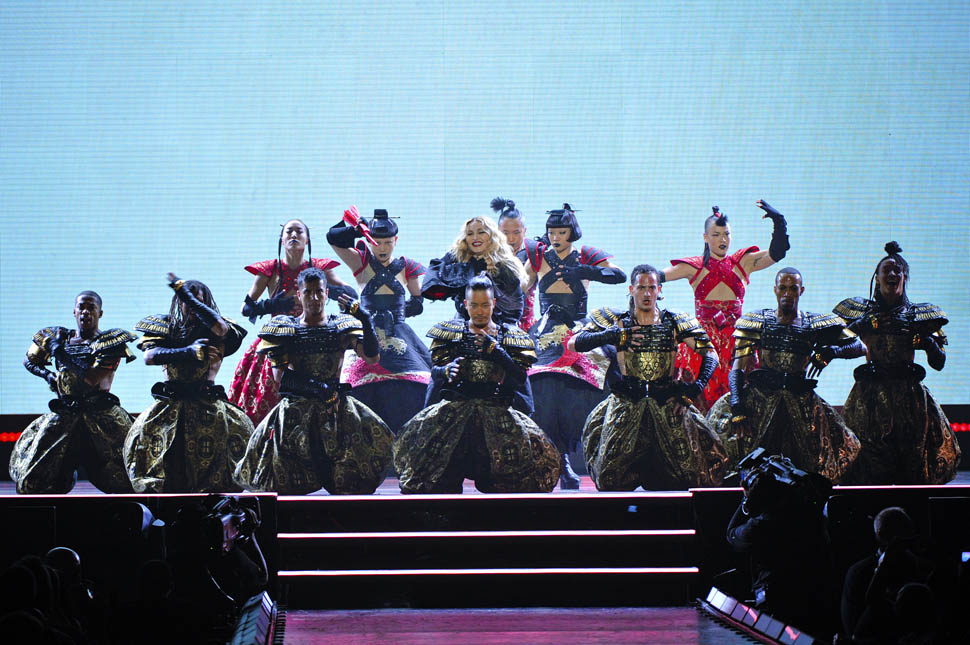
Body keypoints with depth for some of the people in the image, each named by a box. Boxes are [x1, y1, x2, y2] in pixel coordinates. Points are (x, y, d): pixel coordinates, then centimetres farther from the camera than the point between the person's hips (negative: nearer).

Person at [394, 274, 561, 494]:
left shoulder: (509, 336, 11)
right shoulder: (452, 332, 13)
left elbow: (520, 377, 0)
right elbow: (435, 372, 6)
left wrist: (495, 350, -11)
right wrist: (448, 371, -18)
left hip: (497, 411, 1)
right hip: (454, 408, 0)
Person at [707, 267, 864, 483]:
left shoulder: (815, 324, 9)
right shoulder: (758, 321, 7)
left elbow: (860, 347, 6)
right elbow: (738, 368, 0)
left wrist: (832, 351, -16)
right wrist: (737, 407, -15)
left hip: (800, 400, 1)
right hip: (760, 396, 0)